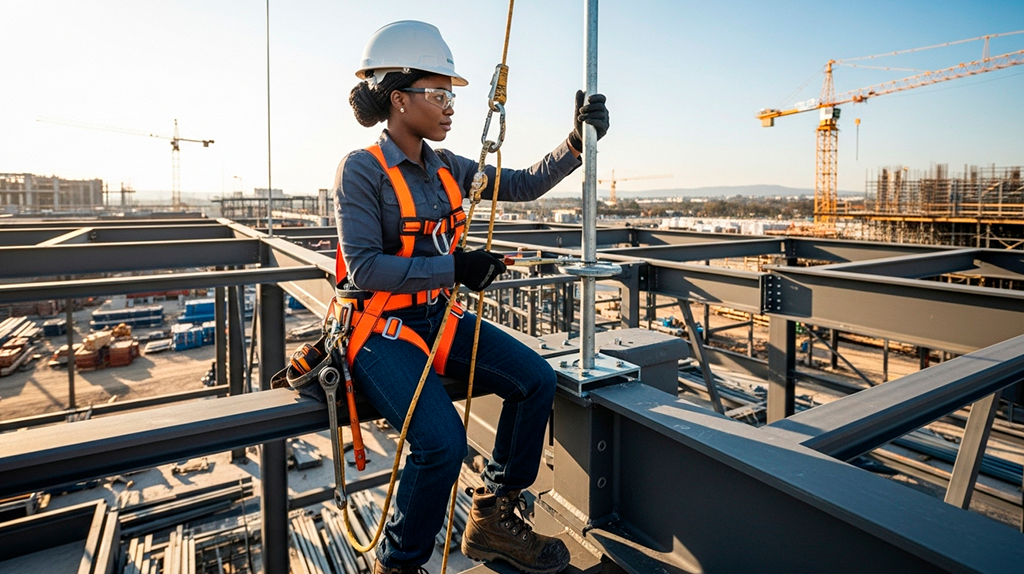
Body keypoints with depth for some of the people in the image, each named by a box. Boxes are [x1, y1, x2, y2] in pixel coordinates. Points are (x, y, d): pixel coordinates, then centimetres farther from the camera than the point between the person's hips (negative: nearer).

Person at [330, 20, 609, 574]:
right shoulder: (362, 169, -11)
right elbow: (364, 268, -19)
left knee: (536, 379, -7)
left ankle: (492, 519, 11)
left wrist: (577, 140, -3)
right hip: (381, 329, -7)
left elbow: (526, 184, 10)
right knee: (442, 441, -25)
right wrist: (455, 268, -21)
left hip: (438, 317, 7)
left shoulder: (447, 168, 9)